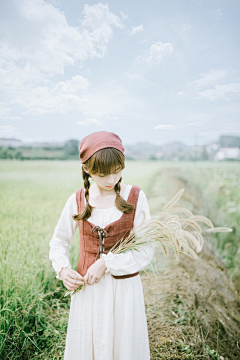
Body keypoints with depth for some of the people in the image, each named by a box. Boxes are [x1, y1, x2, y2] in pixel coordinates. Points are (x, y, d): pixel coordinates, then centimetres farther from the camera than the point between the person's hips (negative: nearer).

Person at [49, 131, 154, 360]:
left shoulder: (135, 197, -9)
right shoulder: (77, 201, -4)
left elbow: (145, 253, -11)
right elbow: (58, 241, 10)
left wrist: (106, 263, -19)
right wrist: (62, 269, -7)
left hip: (124, 288, -1)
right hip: (86, 288, 2)